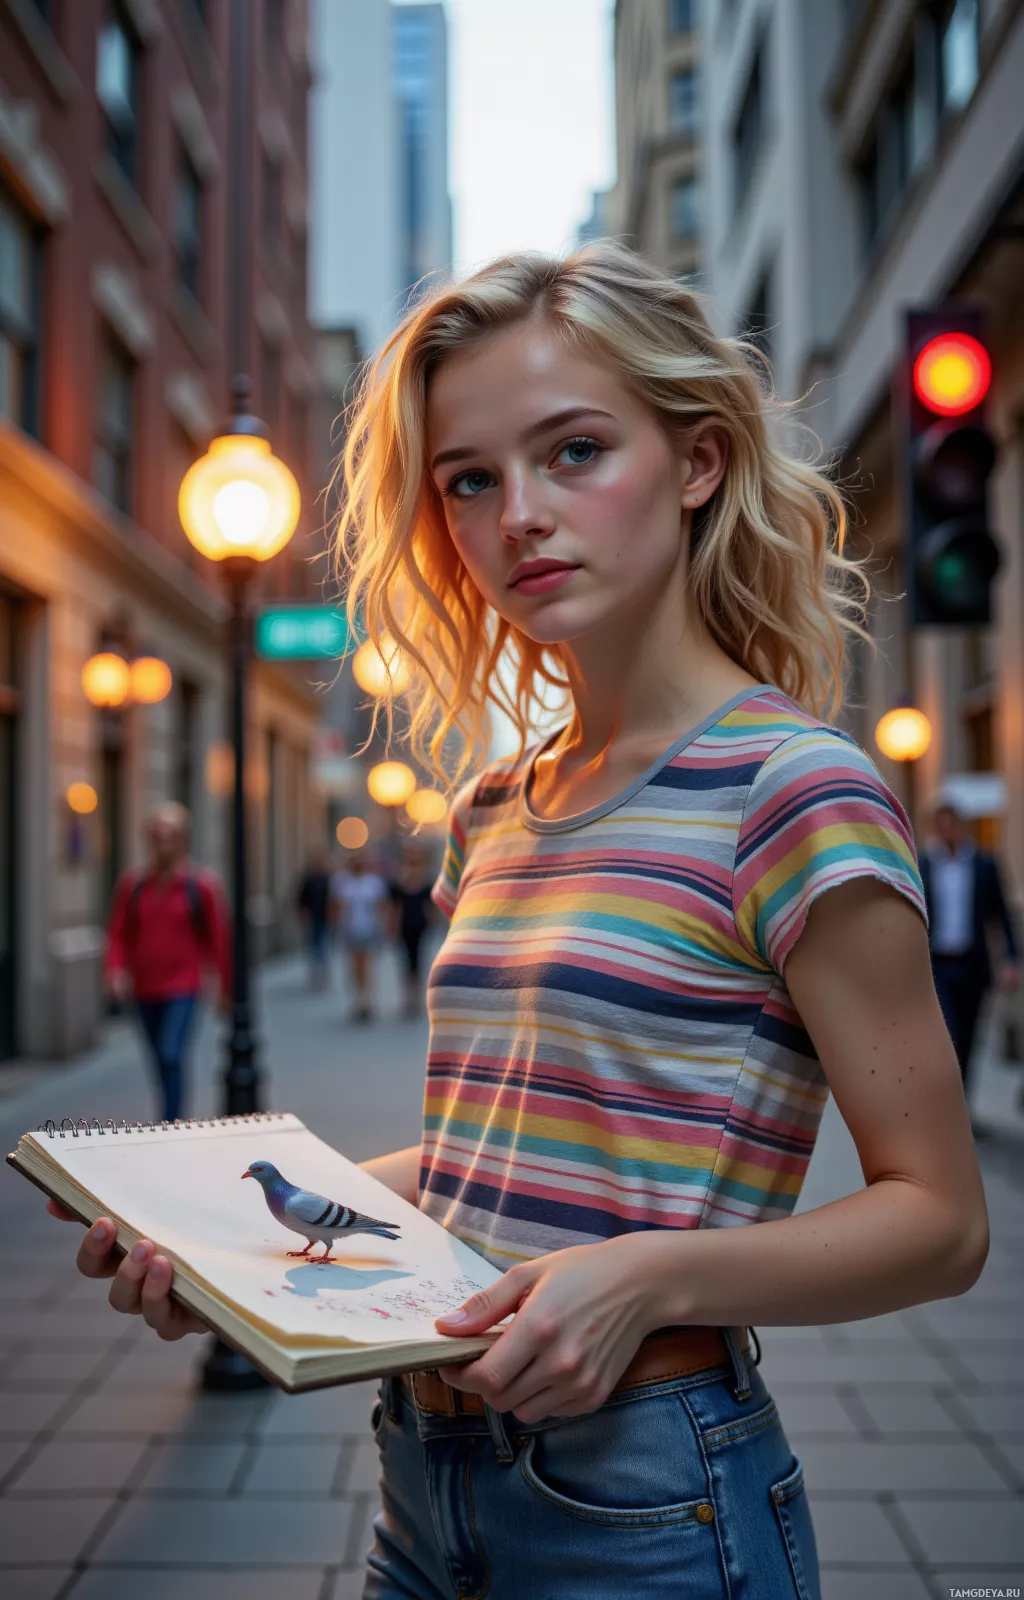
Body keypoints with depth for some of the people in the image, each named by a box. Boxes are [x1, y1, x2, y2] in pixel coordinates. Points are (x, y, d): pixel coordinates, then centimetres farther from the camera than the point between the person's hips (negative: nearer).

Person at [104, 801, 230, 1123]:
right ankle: (172, 1119, 30)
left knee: (172, 1056, -18)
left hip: (183, 989, -4)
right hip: (144, 990, 4)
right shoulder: (131, 885, 3)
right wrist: (115, 969, -13)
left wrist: (224, 987, 4)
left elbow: (217, 939, 1)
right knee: (162, 1064, 14)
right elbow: (118, 934, 5)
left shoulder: (201, 886, -4)